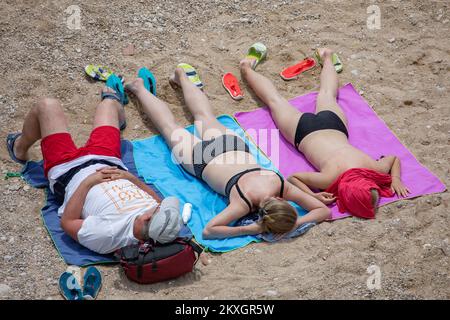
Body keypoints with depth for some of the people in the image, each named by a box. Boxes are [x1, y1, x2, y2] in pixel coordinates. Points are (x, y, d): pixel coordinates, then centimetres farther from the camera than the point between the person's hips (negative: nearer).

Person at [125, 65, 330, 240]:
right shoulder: (244, 202, -43)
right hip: (202, 160, -4)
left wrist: (296, 222, -42)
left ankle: (182, 76, 59)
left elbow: (324, 210, -26)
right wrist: (249, 229, -48)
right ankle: (139, 89, 47)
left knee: (205, 117, 34)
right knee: (170, 127, 25)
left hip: (232, 144, 4)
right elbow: (208, 230, -45)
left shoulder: (281, 184, -34)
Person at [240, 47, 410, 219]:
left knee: (327, 95, 37)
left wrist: (396, 179, -27)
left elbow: (395, 159, -12)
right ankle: (247, 69, 46)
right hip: (305, 132, -3)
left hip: (332, 123, 3)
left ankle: (326, 58, 61)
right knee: (275, 100, 24)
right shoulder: (330, 179, -43)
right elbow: (292, 178, -32)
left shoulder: (374, 168, -33)